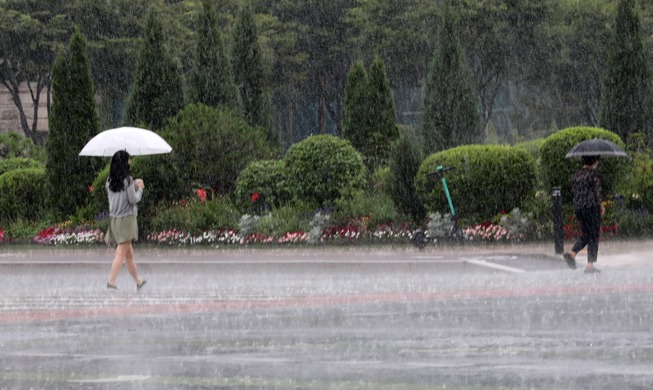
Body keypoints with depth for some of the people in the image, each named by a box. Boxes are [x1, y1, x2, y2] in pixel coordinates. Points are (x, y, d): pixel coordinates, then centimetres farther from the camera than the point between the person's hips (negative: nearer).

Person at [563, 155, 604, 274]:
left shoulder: (577, 174, 10)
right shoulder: (593, 174, -9)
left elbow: (574, 191, 13)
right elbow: (597, 192, -11)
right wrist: (601, 206, 2)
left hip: (578, 207, 6)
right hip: (591, 206, -6)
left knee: (585, 234, 18)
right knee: (593, 236, 2)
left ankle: (572, 253, -4)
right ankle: (590, 265, 0)